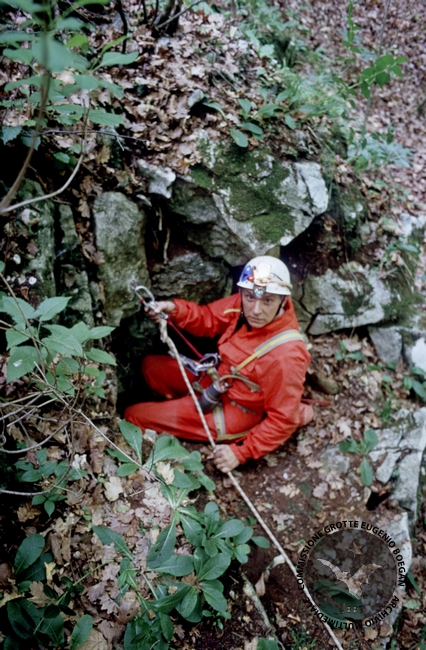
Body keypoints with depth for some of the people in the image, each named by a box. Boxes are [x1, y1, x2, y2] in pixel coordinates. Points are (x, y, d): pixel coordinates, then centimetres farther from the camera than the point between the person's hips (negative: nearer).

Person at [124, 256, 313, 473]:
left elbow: (283, 420, -23)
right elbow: (209, 318, -1)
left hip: (235, 413, -7)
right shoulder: (243, 304, -17)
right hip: (217, 380, 8)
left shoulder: (285, 356, -34)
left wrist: (241, 452, -21)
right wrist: (174, 309, -20)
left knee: (133, 416, -2)